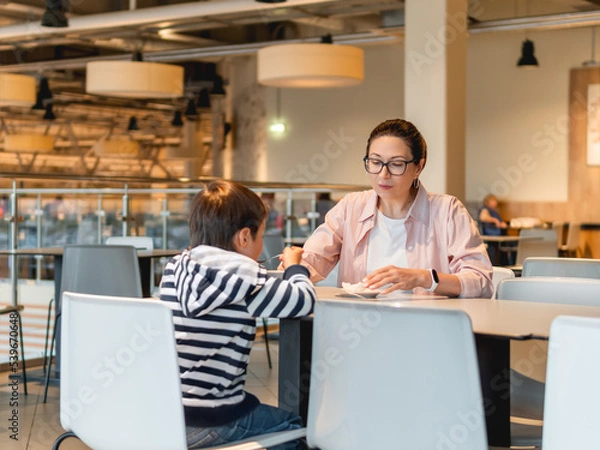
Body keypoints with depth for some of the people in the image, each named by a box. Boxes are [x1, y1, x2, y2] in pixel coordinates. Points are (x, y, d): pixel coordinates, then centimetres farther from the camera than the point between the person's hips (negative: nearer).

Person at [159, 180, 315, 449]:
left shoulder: (174, 268, 5)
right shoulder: (243, 276, -14)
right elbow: (304, 301, -11)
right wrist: (294, 266, 8)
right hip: (210, 421, -6)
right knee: (297, 424, 18)